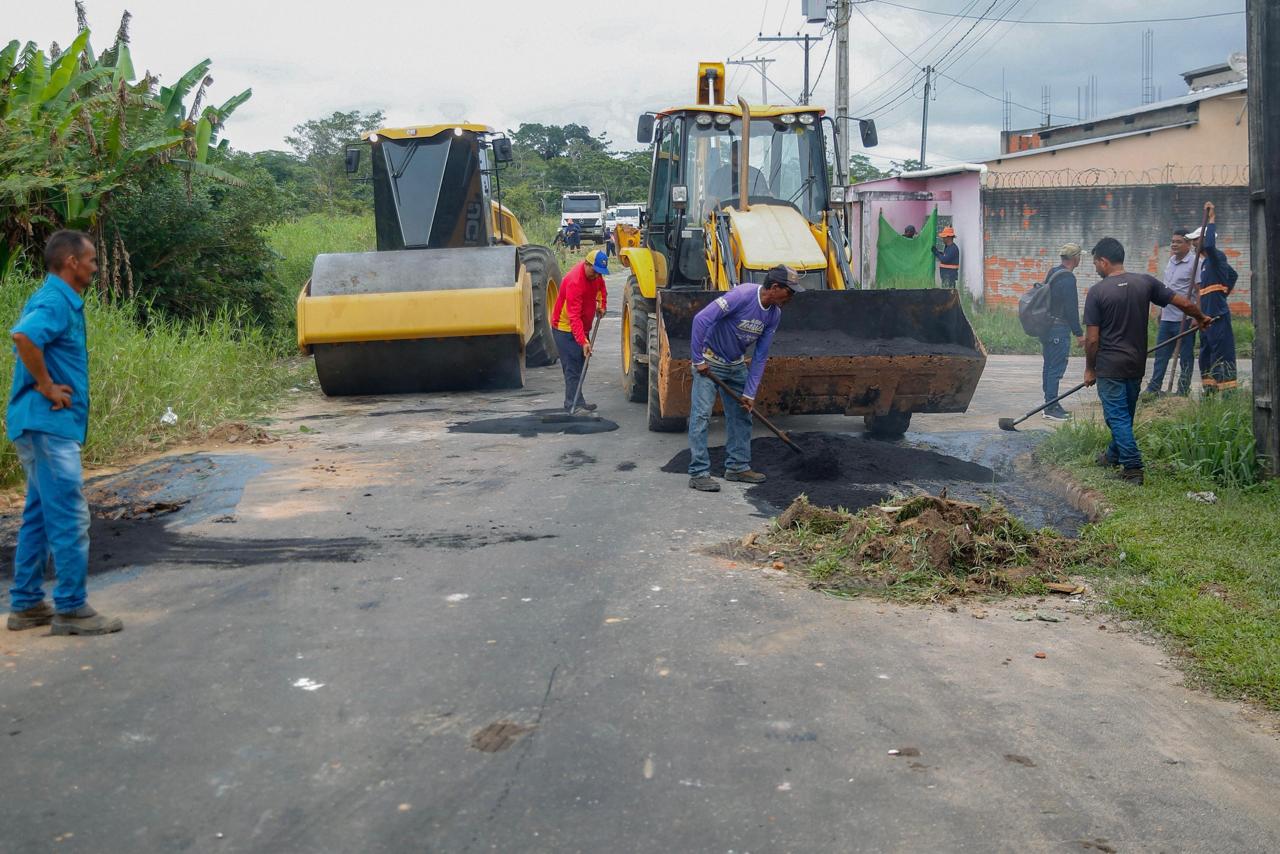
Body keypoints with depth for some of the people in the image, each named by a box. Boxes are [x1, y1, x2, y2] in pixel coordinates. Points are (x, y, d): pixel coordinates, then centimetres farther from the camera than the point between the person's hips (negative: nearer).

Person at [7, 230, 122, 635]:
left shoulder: (60, 300, 16)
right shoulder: (56, 302, -15)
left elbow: (32, 339, 29)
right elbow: (23, 337, -34)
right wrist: (46, 386, -23)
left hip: (45, 424, 10)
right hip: (49, 424, -10)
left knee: (40, 516, 14)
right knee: (70, 518, -7)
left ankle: (26, 605, 21)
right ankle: (71, 609, -1)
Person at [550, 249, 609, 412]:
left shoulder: (595, 273, -4)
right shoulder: (574, 282, -30)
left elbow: (601, 287, 24)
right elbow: (574, 317, -35)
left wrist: (602, 304, 8)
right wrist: (583, 341, -40)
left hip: (582, 327, 9)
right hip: (566, 327, -9)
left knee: (581, 364, 12)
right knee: (573, 367, -13)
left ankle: (575, 402, 20)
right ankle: (574, 405, -14)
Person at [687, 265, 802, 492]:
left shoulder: (774, 313, -5)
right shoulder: (742, 296, -28)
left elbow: (760, 356, 0)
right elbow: (701, 319, -31)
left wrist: (750, 392, -4)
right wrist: (698, 360, -26)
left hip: (736, 365, 8)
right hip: (709, 361, -7)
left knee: (741, 414, 10)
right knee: (701, 415, -10)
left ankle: (737, 466, 21)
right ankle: (698, 473, -8)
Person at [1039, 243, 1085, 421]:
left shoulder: (1052, 273, 14)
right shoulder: (1068, 278, -15)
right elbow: (1071, 309, -18)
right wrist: (1079, 333, -13)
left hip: (1046, 327, 10)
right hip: (1059, 329, -10)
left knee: (1049, 367, 13)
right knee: (1056, 368, -8)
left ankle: (1050, 405, 20)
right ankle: (1051, 408, -8)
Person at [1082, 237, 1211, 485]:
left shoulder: (1097, 291, -13)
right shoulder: (1145, 282, 0)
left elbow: (1092, 339, -12)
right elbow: (1184, 304, 3)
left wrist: (1090, 369, 1)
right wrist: (1202, 319, 23)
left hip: (1109, 365, -6)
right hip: (1137, 363, 6)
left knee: (1117, 416, -1)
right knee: (1126, 414, 21)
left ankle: (1132, 467, -7)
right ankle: (1114, 455, 38)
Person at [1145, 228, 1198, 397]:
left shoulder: (1194, 263, -10)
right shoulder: (1170, 261, 14)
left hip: (1184, 318, -8)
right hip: (1166, 318, 8)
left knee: (1185, 357, 3)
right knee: (1160, 354, 10)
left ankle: (1183, 391, 9)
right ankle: (1153, 389, 16)